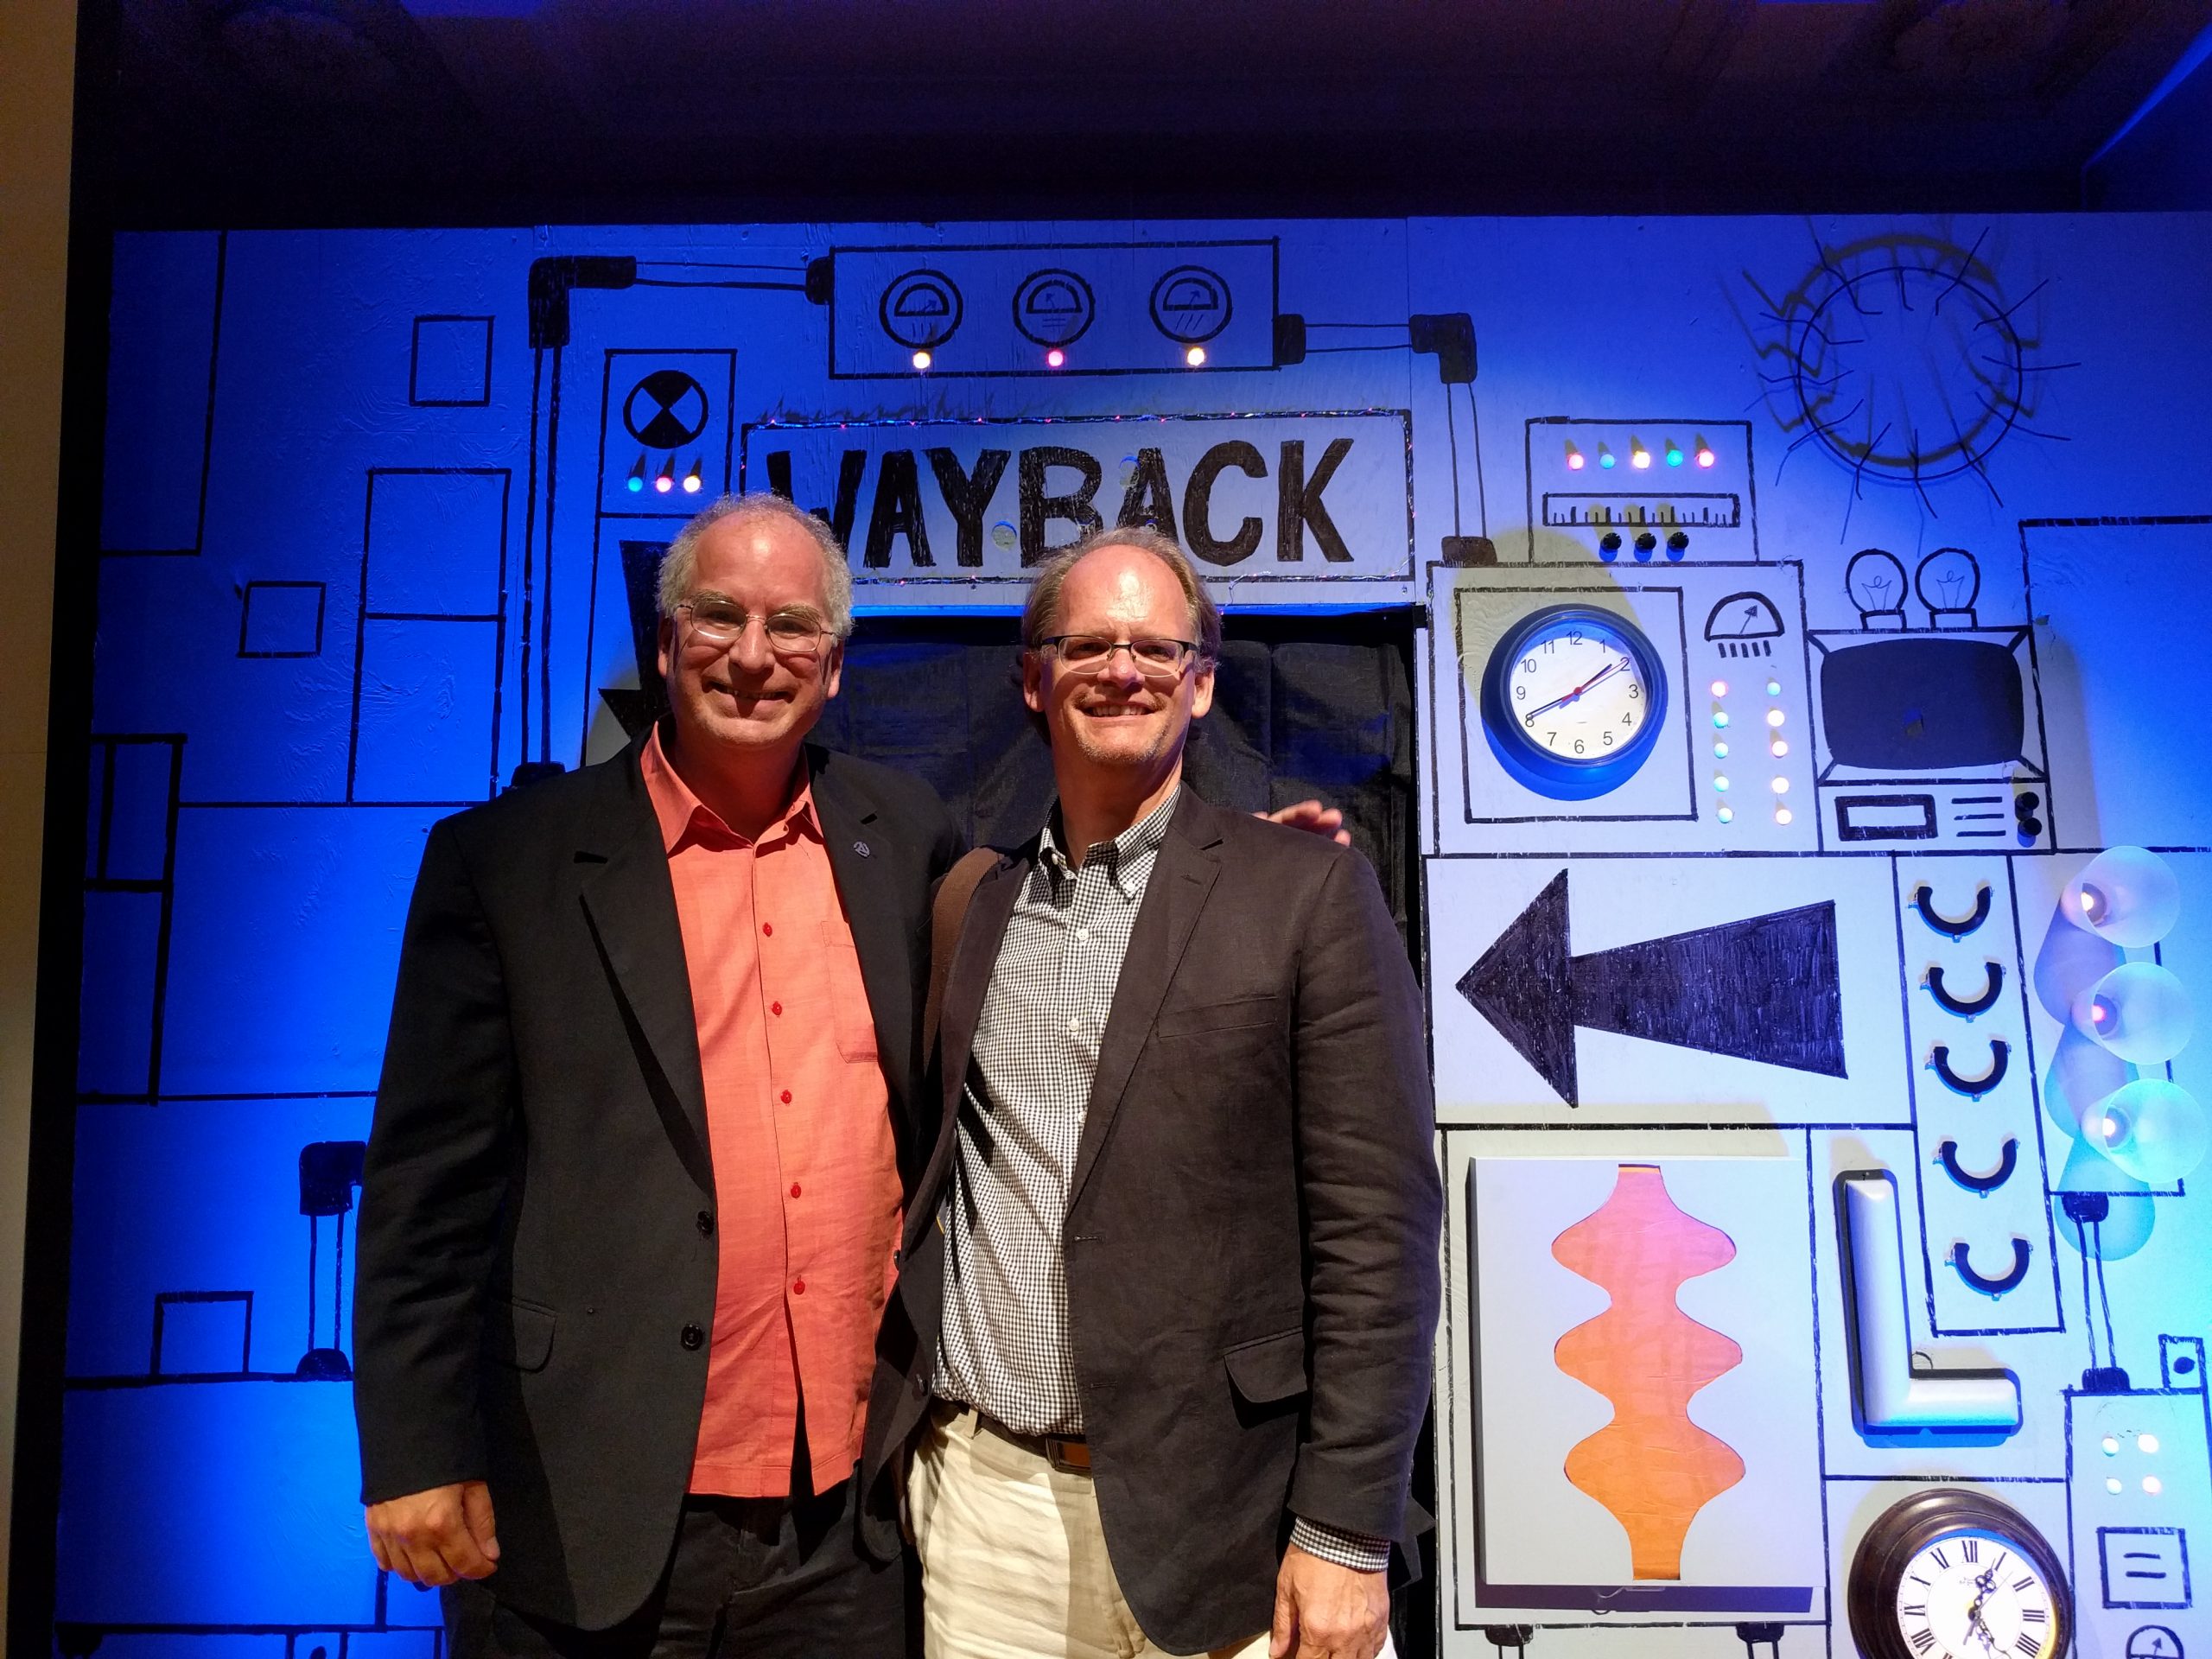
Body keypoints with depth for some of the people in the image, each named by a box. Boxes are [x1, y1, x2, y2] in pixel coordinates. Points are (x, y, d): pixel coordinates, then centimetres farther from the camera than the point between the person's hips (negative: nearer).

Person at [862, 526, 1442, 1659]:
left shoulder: (1308, 892, -5)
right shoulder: (971, 908, 7)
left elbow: (1377, 1225, -9)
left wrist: (1347, 1534, -11)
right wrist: (899, 1434, 8)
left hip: (1217, 1508, -3)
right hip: (983, 1489, 4)